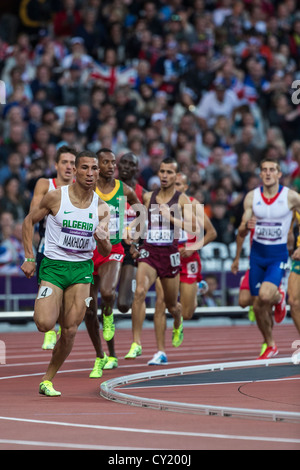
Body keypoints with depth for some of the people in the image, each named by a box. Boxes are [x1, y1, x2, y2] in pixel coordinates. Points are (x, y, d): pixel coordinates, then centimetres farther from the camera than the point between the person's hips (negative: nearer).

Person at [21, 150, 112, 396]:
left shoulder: (102, 208, 1)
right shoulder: (56, 197, -7)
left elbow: (105, 253, 4)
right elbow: (29, 221, 6)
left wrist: (103, 240, -19)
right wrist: (29, 258, -1)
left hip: (82, 269, 2)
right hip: (53, 266, -2)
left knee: (70, 331, -4)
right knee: (45, 324, -21)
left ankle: (48, 379, 13)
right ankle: (51, 307, 16)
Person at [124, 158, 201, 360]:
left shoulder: (182, 199, -3)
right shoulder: (148, 197, 7)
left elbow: (193, 226, -14)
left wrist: (171, 218, -23)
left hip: (170, 254, -1)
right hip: (149, 252, 1)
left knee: (172, 305, 13)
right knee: (140, 292, -25)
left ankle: (178, 325, 52)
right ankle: (136, 344, -23)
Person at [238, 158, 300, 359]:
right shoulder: (252, 197, -2)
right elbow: (242, 232, 0)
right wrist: (243, 228, -23)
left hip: (278, 254, -3)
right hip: (257, 253, 3)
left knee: (265, 295, -26)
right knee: (258, 306, 5)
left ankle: (279, 297, 11)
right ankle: (271, 346, 25)